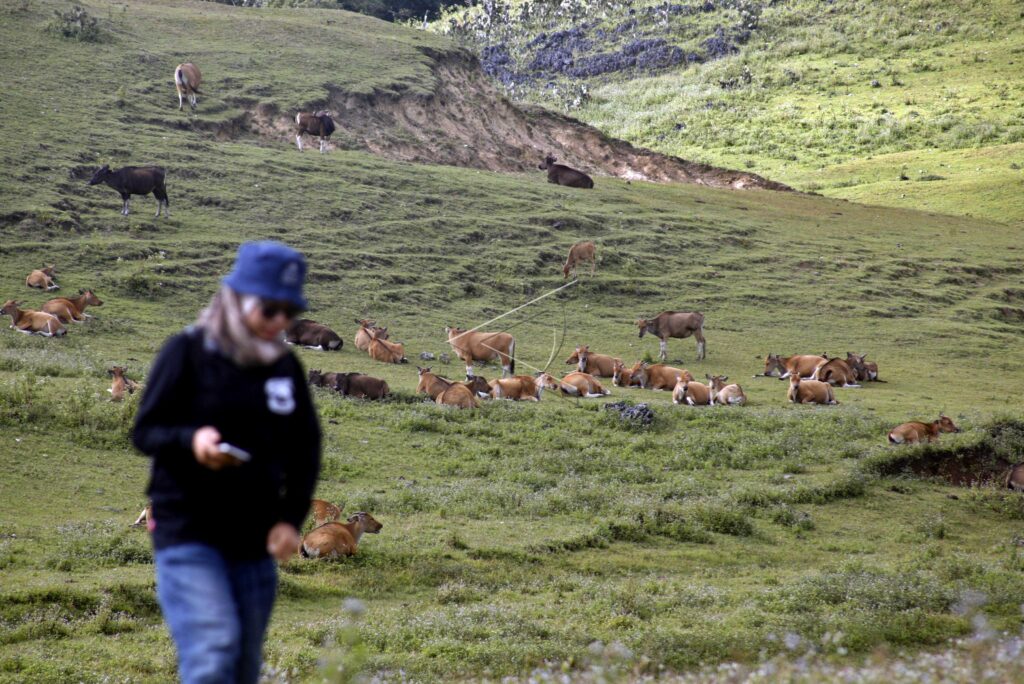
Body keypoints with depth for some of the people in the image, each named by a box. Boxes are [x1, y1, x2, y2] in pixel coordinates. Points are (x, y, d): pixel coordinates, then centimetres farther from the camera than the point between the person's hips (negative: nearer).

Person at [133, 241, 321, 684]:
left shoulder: (286, 366, 10)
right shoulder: (188, 352, -4)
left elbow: (305, 451, 15)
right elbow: (145, 431, -4)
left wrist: (291, 517, 1)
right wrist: (191, 440, -25)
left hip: (255, 542, 5)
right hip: (188, 532, -5)